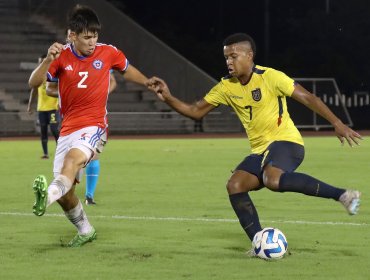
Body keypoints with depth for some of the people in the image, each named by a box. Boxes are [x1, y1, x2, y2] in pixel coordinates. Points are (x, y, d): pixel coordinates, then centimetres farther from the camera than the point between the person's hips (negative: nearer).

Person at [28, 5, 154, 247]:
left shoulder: (108, 53, 0)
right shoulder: (62, 57, 0)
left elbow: (127, 70, 23)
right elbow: (33, 83, -11)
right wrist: (48, 60, -26)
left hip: (93, 127, -3)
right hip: (67, 129, 3)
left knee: (73, 158, -37)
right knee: (65, 194, 2)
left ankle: (47, 196, -63)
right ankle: (86, 231, 27)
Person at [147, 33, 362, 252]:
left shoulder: (270, 77, -11)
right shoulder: (227, 87, 6)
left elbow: (307, 98, -11)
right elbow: (196, 111, 11)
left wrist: (337, 124, -17)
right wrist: (168, 97, -4)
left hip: (286, 142, -7)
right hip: (260, 151, 7)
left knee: (273, 179, -36)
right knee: (235, 185, -14)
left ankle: (342, 195, -30)